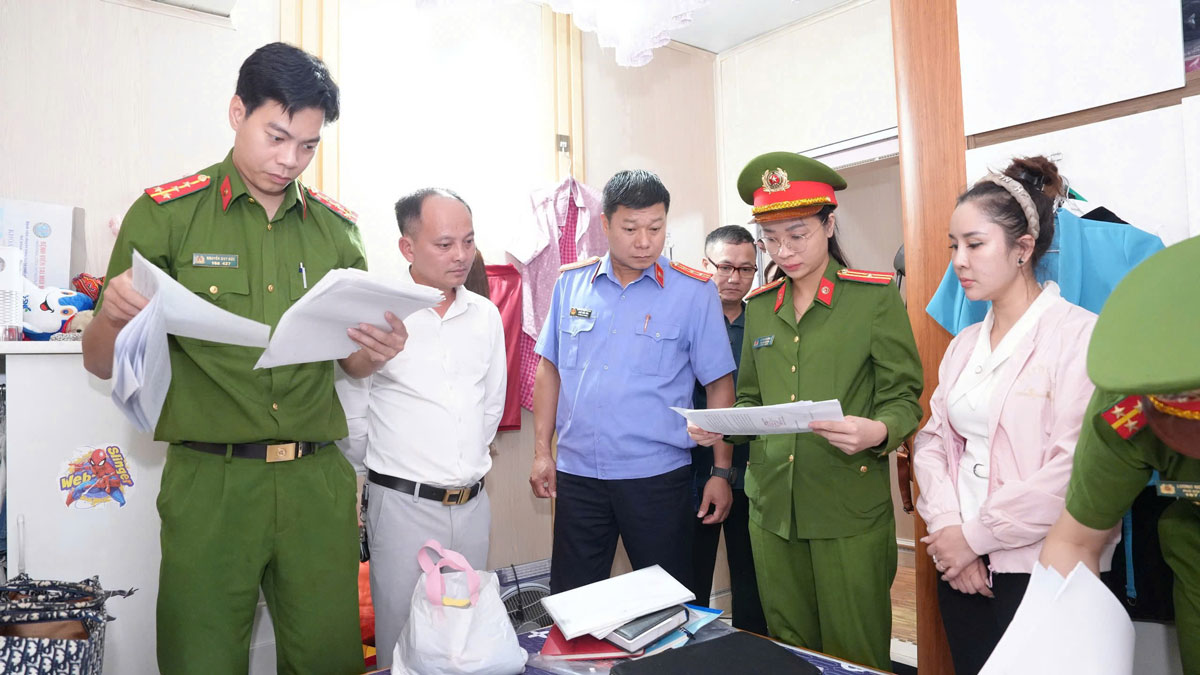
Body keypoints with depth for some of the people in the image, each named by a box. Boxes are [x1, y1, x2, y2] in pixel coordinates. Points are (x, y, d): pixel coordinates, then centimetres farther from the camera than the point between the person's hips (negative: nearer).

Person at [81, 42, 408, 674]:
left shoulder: (337, 228, 9)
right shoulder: (166, 214, 1)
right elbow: (103, 363, 2)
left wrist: (379, 350, -9)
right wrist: (115, 315, -20)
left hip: (318, 483, 3)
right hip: (210, 481, -2)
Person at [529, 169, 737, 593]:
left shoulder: (694, 292, -4)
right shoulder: (570, 284, 4)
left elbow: (719, 384, -1)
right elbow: (550, 368, 11)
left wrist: (721, 472, -3)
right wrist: (542, 451, 7)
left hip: (658, 477, -2)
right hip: (577, 474, 3)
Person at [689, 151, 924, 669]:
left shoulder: (875, 296, -3)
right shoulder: (759, 306, 10)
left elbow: (902, 398, -4)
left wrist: (878, 432, -24)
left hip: (849, 510, -4)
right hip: (772, 509, 4)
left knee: (855, 658, 6)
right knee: (789, 653, 16)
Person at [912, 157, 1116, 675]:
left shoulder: (1079, 334, -10)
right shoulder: (964, 344, 10)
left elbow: (1074, 469, -18)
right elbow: (933, 440, 6)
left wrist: (976, 535, -13)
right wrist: (948, 528, -9)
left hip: (1040, 572, -5)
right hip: (961, 567, 6)